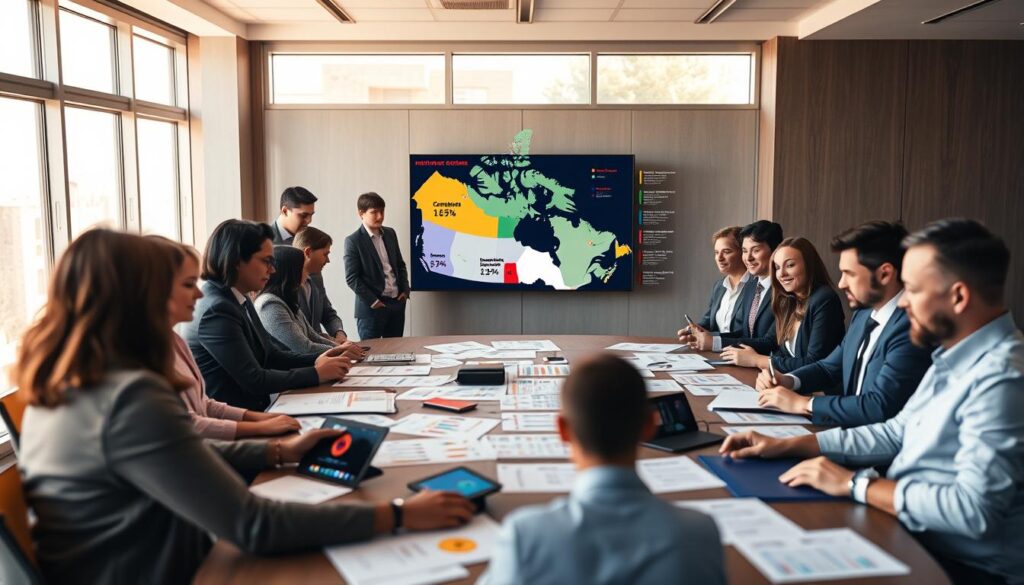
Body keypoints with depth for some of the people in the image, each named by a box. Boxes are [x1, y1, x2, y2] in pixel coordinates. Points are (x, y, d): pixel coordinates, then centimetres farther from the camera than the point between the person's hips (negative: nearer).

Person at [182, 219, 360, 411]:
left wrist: (318, 360, -6)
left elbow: (271, 355, 9)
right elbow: (254, 380, -21)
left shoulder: (240, 301, 9)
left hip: (247, 410, 8)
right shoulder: (217, 310, -20)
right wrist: (317, 373, -16)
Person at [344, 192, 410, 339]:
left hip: (397, 303, 6)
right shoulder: (353, 241, -10)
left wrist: (405, 290, 5)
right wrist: (372, 301, -14)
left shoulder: (390, 233, 9)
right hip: (371, 308, -6)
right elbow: (352, 278, -12)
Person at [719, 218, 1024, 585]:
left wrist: (854, 483, -21)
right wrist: (786, 446, 3)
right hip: (906, 529, 8)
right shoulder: (956, 357, 6)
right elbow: (898, 434, 10)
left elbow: (974, 509, -30)